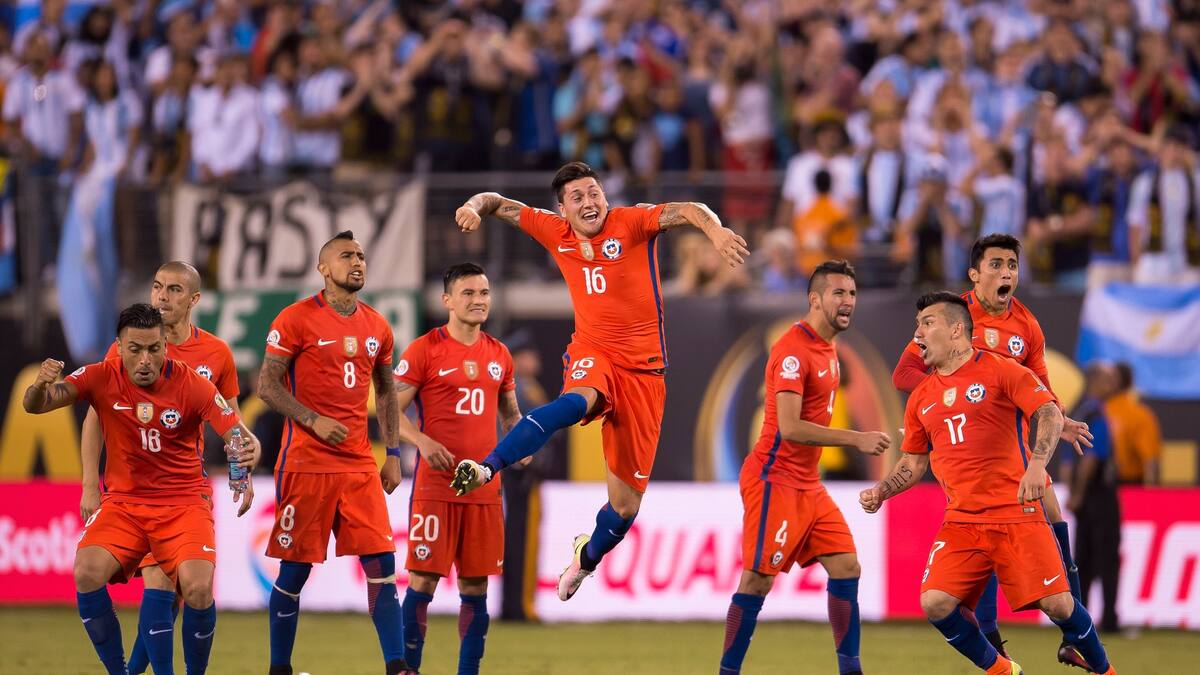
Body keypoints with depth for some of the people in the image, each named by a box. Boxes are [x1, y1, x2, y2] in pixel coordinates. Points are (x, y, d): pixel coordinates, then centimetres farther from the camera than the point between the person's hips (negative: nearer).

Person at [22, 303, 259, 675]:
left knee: (198, 588, -26)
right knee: (87, 571, -26)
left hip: (184, 501, -2)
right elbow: (34, 405, -11)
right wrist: (41, 385, -35)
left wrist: (248, 451, -38)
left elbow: (236, 433, -13)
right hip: (124, 501, 2)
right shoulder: (103, 378, -6)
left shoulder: (191, 383, -11)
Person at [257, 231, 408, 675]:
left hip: (360, 465, 5)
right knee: (295, 569, 0)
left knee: (382, 563, -4)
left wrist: (393, 454, 13)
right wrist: (314, 421, -17)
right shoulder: (297, 318, -5)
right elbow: (267, 385, -6)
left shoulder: (376, 326, 11)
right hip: (306, 465, -5)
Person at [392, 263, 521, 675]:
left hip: (485, 489, 5)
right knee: (423, 581, -6)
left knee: (475, 587, 6)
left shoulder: (499, 354, 12)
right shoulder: (424, 350, -4)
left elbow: (510, 413, 24)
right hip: (435, 486, -5)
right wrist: (422, 441, -21)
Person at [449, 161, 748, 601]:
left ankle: (587, 557, 35)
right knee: (575, 402, -40)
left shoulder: (631, 223, -6)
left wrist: (715, 230, -44)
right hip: (592, 354, 1)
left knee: (626, 504, 3)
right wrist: (474, 207, -10)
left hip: (643, 367, -1)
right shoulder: (556, 233, 4)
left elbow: (687, 211, -22)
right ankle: (486, 469, -54)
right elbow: (498, 203, 14)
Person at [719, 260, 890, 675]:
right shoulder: (794, 349, -17)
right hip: (774, 480, -9)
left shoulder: (827, 348, 13)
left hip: (807, 485, 9)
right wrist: (857, 439, -25)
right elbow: (789, 427, -25)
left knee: (846, 568, 3)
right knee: (758, 580, -7)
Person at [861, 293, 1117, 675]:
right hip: (961, 521, 5)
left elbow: (1049, 413, -11)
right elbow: (913, 463, 23)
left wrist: (1037, 464, -28)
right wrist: (881, 492, 5)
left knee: (1057, 603, -12)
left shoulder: (1001, 371, -1)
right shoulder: (921, 398, 15)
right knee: (935, 603, -14)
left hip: (1017, 512, -5)